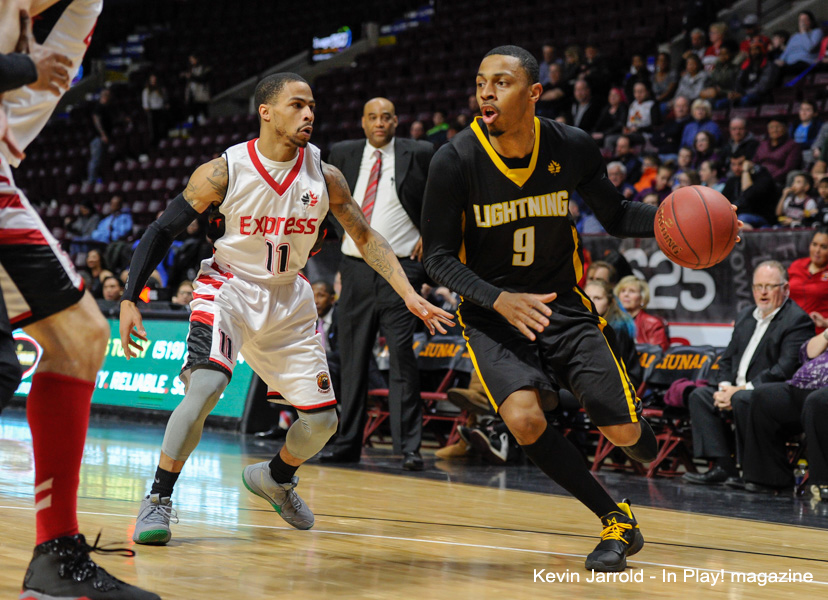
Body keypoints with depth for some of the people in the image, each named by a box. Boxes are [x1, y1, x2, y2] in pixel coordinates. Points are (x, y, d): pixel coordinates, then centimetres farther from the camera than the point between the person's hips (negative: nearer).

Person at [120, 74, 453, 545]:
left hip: (288, 298, 4)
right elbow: (163, 231, -8)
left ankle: (275, 478, 36)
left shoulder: (324, 177, -7)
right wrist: (130, 300, -16)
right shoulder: (224, 172, -16)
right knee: (206, 387, -30)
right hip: (230, 288, -4)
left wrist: (410, 295, -8)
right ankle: (158, 501, -14)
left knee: (324, 419, 3)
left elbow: (367, 238, 3)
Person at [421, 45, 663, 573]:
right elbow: (439, 257, -12)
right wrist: (500, 300, -29)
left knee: (623, 434, -5)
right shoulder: (456, 161, -17)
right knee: (525, 420, -27)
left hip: (562, 302, 2)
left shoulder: (572, 147, -10)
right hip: (491, 310, -2)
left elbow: (616, 215, 5)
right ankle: (617, 522, -6)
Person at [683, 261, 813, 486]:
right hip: (737, 388, 9)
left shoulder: (797, 319, -9)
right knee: (699, 396, -8)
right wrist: (724, 387, -5)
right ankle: (723, 466, -16)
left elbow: (785, 370, -19)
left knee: (742, 400, -34)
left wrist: (742, 389, -21)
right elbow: (727, 359, 18)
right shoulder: (746, 316, 18)